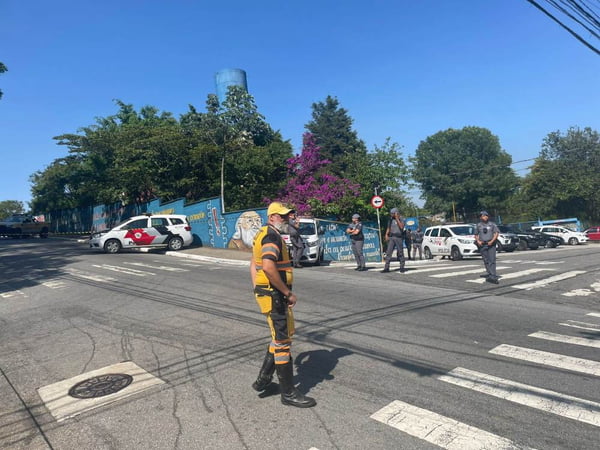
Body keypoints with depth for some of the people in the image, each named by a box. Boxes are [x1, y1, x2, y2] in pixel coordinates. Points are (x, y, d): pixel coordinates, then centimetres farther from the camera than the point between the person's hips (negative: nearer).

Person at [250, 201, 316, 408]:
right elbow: (269, 267, -31)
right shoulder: (272, 236, -17)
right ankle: (288, 393, 14)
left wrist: (258, 289, 23)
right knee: (282, 342, 0)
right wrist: (288, 293, -23)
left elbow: (254, 265, 22)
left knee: (281, 336, 22)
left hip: (266, 293, 10)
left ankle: (263, 379, 29)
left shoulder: (263, 234, 16)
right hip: (274, 296, -10)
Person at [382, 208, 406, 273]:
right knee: (388, 252, -4)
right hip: (391, 237, 4)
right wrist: (386, 235, 0)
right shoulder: (391, 220, 14)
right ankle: (386, 268, -5)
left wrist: (397, 219, -15)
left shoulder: (401, 220, 1)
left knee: (400, 253, 2)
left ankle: (402, 267, 13)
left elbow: (401, 227, -17)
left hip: (399, 238, -4)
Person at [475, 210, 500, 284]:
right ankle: (491, 274, 3)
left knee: (492, 260, -9)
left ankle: (492, 275, -12)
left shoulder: (492, 224, 7)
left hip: (491, 245, -2)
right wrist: (478, 241, -2)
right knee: (486, 261, -1)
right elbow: (476, 235, 17)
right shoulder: (478, 225, 11)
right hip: (482, 245, 2)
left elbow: (496, 233, 2)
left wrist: (492, 241, -11)